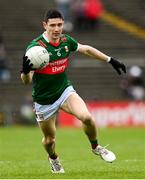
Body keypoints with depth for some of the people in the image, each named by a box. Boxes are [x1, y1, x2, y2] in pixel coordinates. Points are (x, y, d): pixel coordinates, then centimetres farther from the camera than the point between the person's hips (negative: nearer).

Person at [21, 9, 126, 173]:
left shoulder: (66, 41, -8)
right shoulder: (35, 47, -24)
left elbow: (86, 49, 13)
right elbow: (26, 81, -25)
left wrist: (110, 60, 16)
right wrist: (25, 70, -48)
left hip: (65, 90, 3)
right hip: (44, 101, -3)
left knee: (86, 117, -22)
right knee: (49, 139, 9)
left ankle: (95, 147, 8)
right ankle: (53, 158, 46)